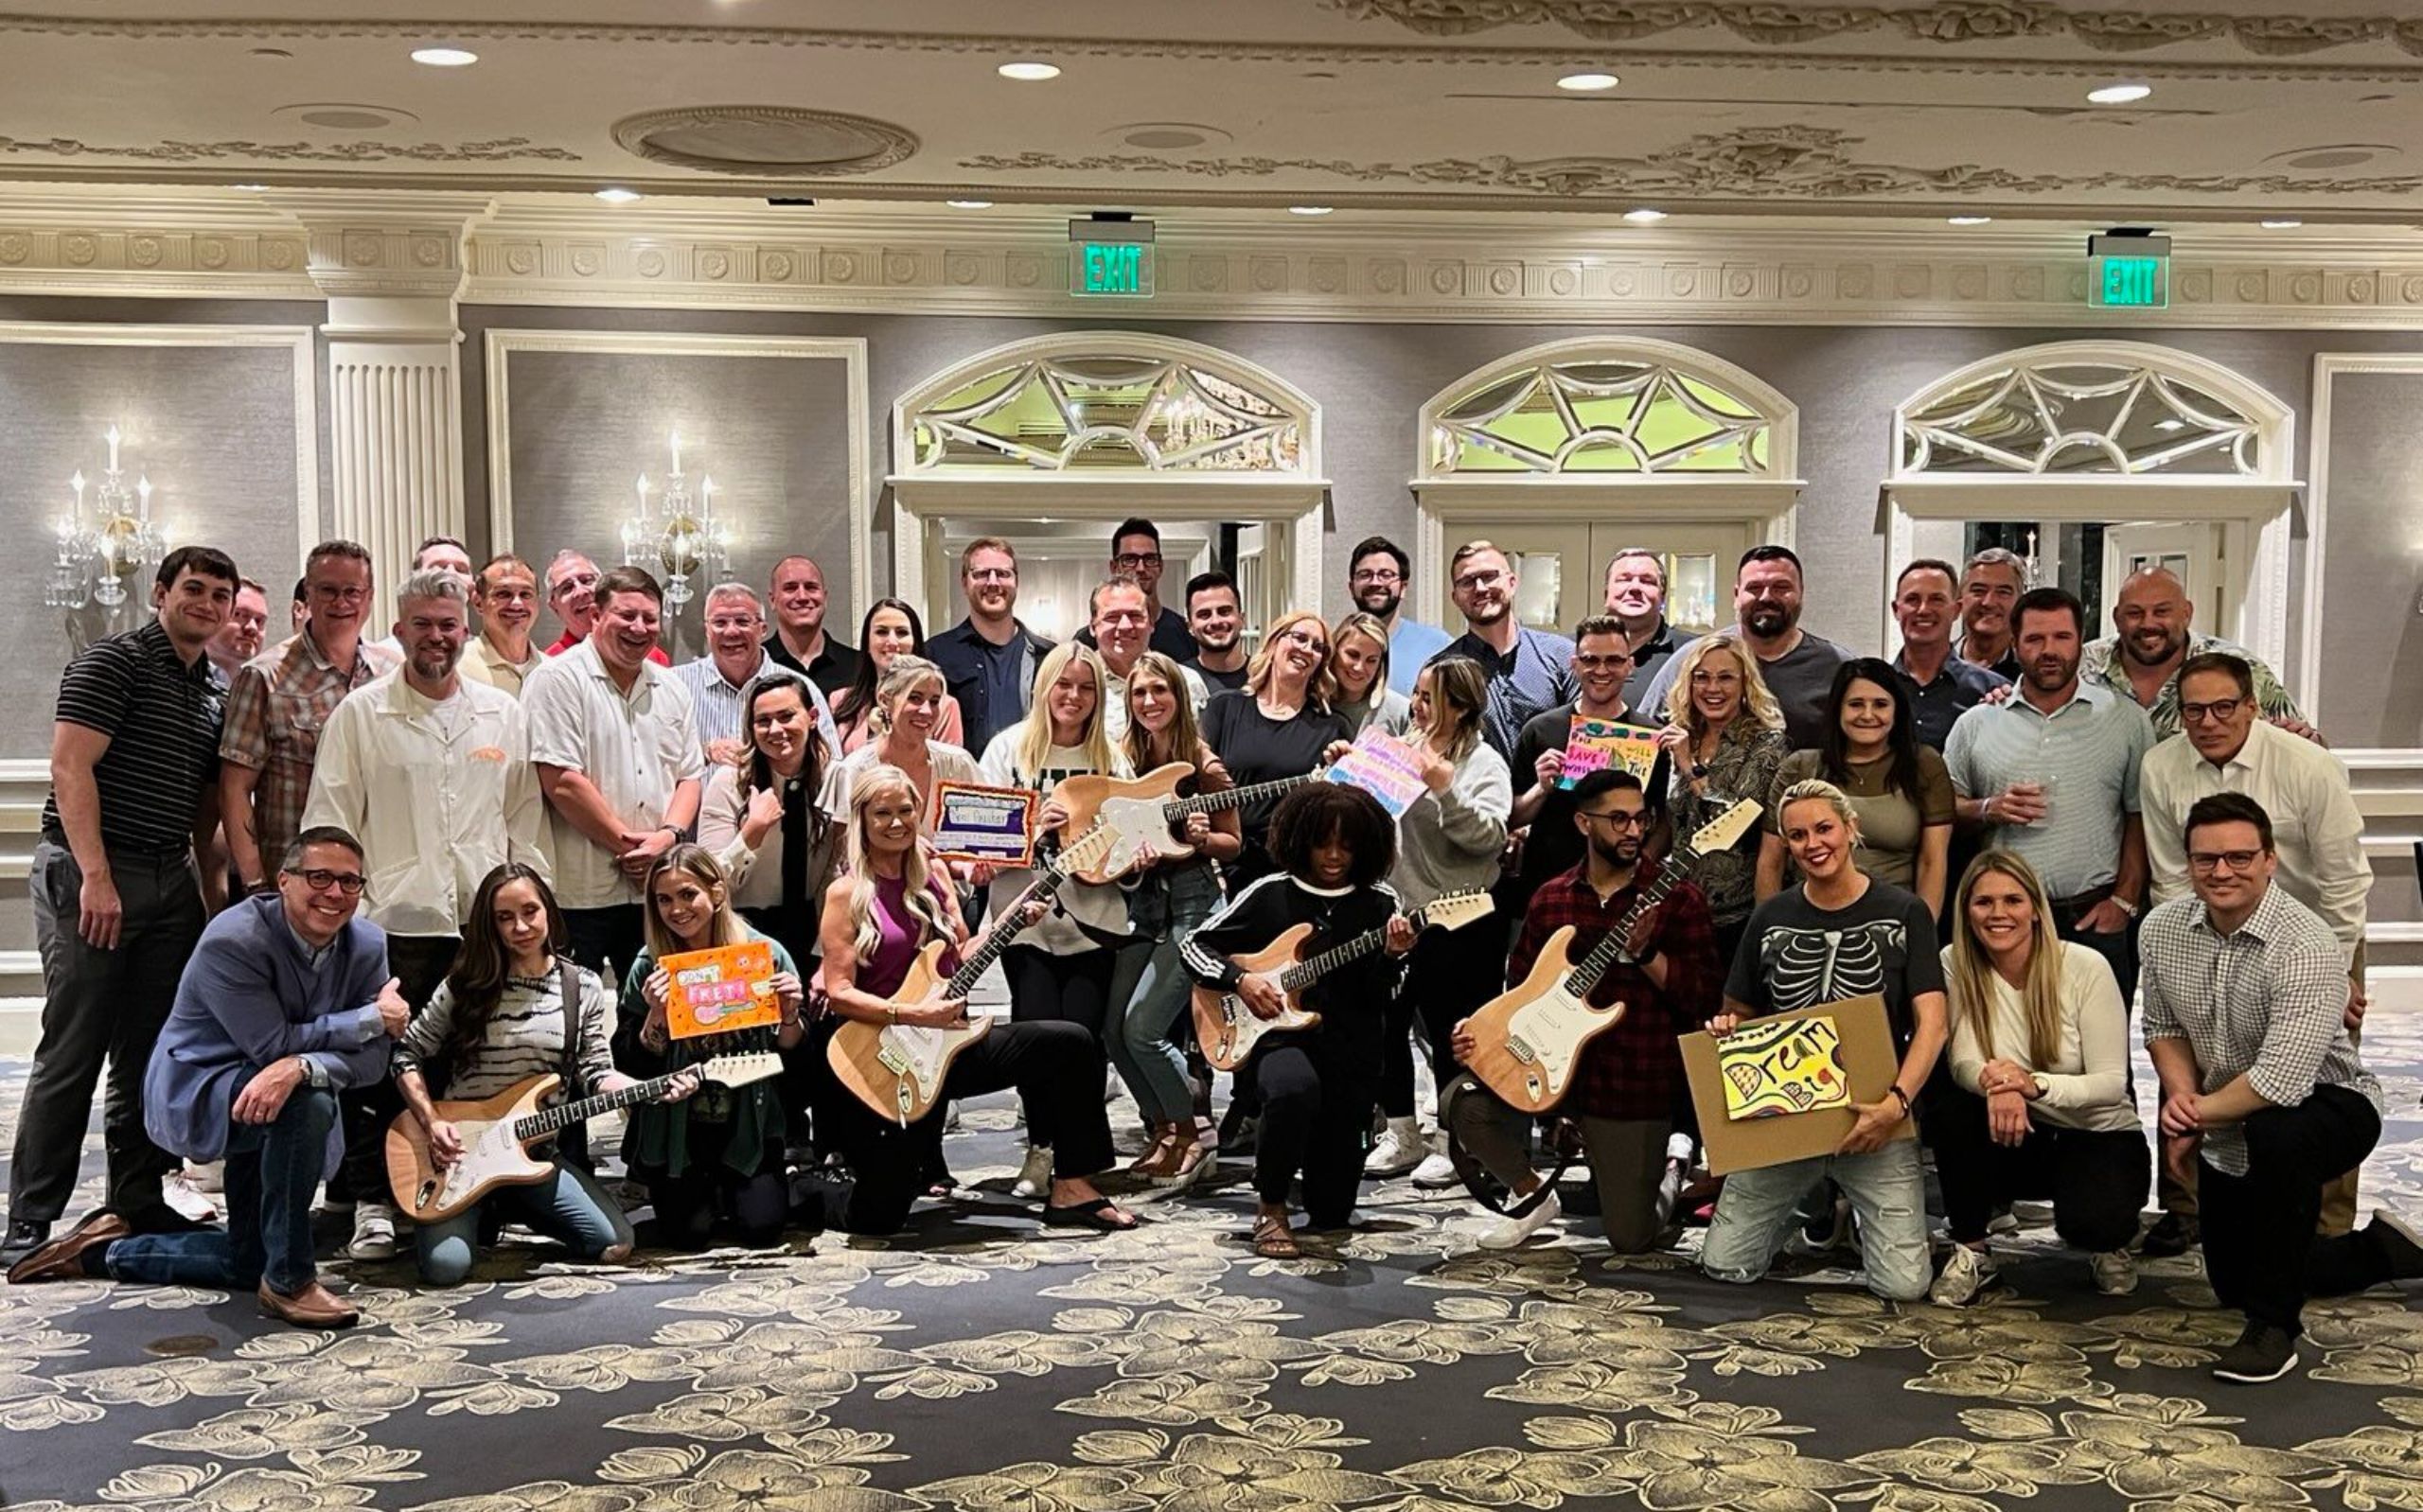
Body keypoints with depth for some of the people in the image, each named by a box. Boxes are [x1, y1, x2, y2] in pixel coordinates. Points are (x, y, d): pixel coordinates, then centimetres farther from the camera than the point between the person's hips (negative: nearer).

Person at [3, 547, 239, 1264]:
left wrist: (212, 889, 13)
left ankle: (138, 1204, 18)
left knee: (149, 1056, 10)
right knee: (71, 1056, -5)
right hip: (89, 876, -7)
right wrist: (96, 876, -20)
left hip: (171, 883, 7)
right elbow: (70, 766, -14)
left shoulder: (215, 692, 15)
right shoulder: (112, 661, -6)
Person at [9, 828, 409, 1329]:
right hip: (196, 1089, -7)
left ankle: (106, 1249, 35)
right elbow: (272, 1045, -31)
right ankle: (289, 1282, -24)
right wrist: (370, 1018, -28)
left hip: (270, 1100, 7)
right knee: (307, 1102, -38)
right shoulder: (233, 941, -26)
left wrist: (300, 1067, -38)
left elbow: (371, 1057, -17)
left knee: (249, 1260, 13)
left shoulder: (367, 946, -9)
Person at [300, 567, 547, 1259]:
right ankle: (373, 1203, 11)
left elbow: (524, 824, 15)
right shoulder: (360, 714, 4)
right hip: (391, 921, -2)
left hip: (485, 925, 2)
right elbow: (329, 823, 1)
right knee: (380, 1070, 0)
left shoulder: (504, 714, 13)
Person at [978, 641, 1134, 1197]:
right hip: (1026, 916, -1)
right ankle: (1040, 1148, 10)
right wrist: (1033, 824, -17)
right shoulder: (1010, 748, 4)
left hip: (1094, 917, 2)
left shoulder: (1111, 758, 10)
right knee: (1040, 1029, -11)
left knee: (1084, 1035, -5)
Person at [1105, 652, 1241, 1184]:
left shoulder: (1203, 765, -8)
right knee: (1114, 1031, 2)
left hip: (1192, 901, -6)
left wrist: (1203, 838, -21)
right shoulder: (1124, 760, 6)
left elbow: (1234, 843, -1)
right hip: (1141, 900, 6)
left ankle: (1190, 1134, 7)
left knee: (1142, 1027, -13)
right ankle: (1164, 1130, 21)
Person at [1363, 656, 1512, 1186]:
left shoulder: (1484, 763, -6)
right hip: (1394, 910, 6)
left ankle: (1452, 1143, 16)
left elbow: (1490, 836, -20)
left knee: (1448, 1033, 2)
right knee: (1386, 1025, 10)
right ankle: (1402, 1135, 24)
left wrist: (1445, 788, -30)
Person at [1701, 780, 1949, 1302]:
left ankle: (1859, 1213, 22)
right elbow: (1741, 1014, 16)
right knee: (1723, 1266, -4)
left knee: (1904, 1284, -11)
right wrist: (1725, 1028, -9)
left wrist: (1897, 1102, -23)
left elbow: (1931, 1022, -9)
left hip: (1875, 1117, -2)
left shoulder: (1903, 913, -2)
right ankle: (1804, 1202, 26)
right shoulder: (1771, 918, 7)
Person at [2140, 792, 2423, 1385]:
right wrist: (2182, 1093, -13)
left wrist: (2198, 1113, -20)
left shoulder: (2305, 947, -30)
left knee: (2276, 1134, -42)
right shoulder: (2162, 929, -9)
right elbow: (2162, 1026, 6)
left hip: (2328, 1105, -7)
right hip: (2231, 1129, 7)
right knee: (2233, 1284, 17)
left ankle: (2275, 1325, -24)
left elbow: (2281, 1082, -36)